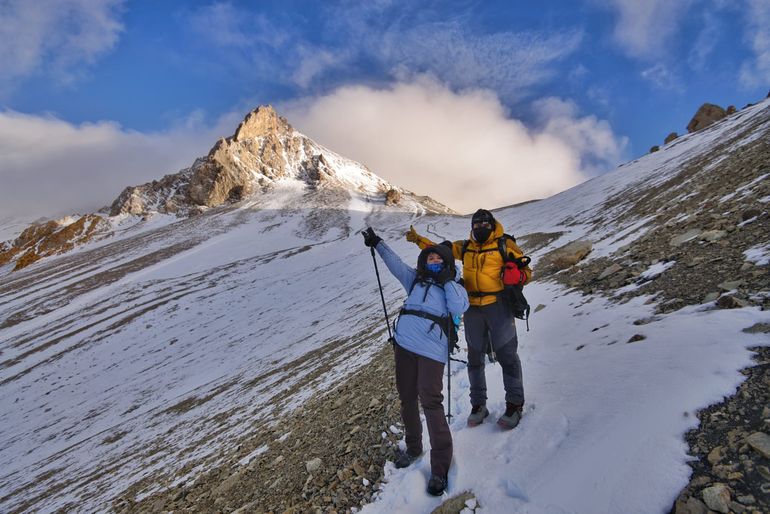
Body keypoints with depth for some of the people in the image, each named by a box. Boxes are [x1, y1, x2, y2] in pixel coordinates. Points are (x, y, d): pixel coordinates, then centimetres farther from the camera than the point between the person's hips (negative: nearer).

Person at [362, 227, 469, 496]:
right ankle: (413, 448, 34)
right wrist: (377, 243, 14)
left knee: (430, 402, -12)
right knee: (407, 399, 13)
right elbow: (396, 264, 19)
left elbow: (458, 308, -9)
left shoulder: (454, 287, 10)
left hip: (431, 350, -5)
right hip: (404, 345, 5)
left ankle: (440, 468, -2)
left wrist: (447, 280, -2)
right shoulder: (415, 279, 20)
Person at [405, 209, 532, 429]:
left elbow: (525, 270, 1)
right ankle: (478, 404, 25)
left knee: (506, 354, -2)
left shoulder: (505, 244, 0)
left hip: (498, 306, -4)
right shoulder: (465, 247, 12)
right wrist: (418, 239, 10)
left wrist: (517, 276, -22)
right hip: (472, 308, 5)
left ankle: (515, 404, 14)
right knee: (475, 357, 11)